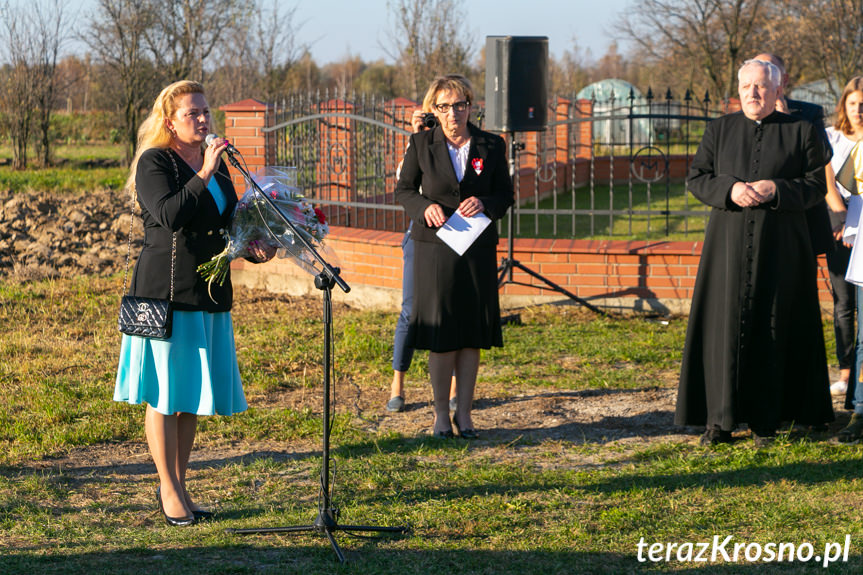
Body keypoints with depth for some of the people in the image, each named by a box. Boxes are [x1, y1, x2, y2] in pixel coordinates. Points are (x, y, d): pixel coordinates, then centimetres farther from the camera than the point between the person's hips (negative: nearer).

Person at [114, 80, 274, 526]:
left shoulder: (216, 162, 14)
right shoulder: (153, 162, -7)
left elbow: (227, 222, 23)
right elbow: (169, 215, -22)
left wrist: (253, 248, 5)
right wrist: (203, 176, -25)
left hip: (208, 291, 7)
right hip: (165, 289, -7)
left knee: (193, 394, 10)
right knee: (165, 393, -1)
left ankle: (178, 484, 20)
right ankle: (168, 490, 8)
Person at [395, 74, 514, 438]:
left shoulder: (491, 146, 3)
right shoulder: (422, 144, 0)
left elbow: (505, 195, 7)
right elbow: (403, 189, 6)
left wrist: (484, 204, -14)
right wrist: (424, 207, -14)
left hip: (478, 249, 2)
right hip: (435, 247, -1)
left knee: (472, 333, 4)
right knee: (441, 333, -1)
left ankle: (464, 412, 16)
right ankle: (441, 414, 12)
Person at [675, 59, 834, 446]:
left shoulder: (801, 133, 4)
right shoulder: (720, 130, 10)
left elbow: (817, 185, 0)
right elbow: (695, 178, 6)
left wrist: (775, 190, -16)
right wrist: (730, 189, -13)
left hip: (779, 245, -1)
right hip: (729, 243, 1)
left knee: (772, 328, 0)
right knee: (726, 324, -4)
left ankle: (765, 420, 7)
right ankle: (721, 418, -1)